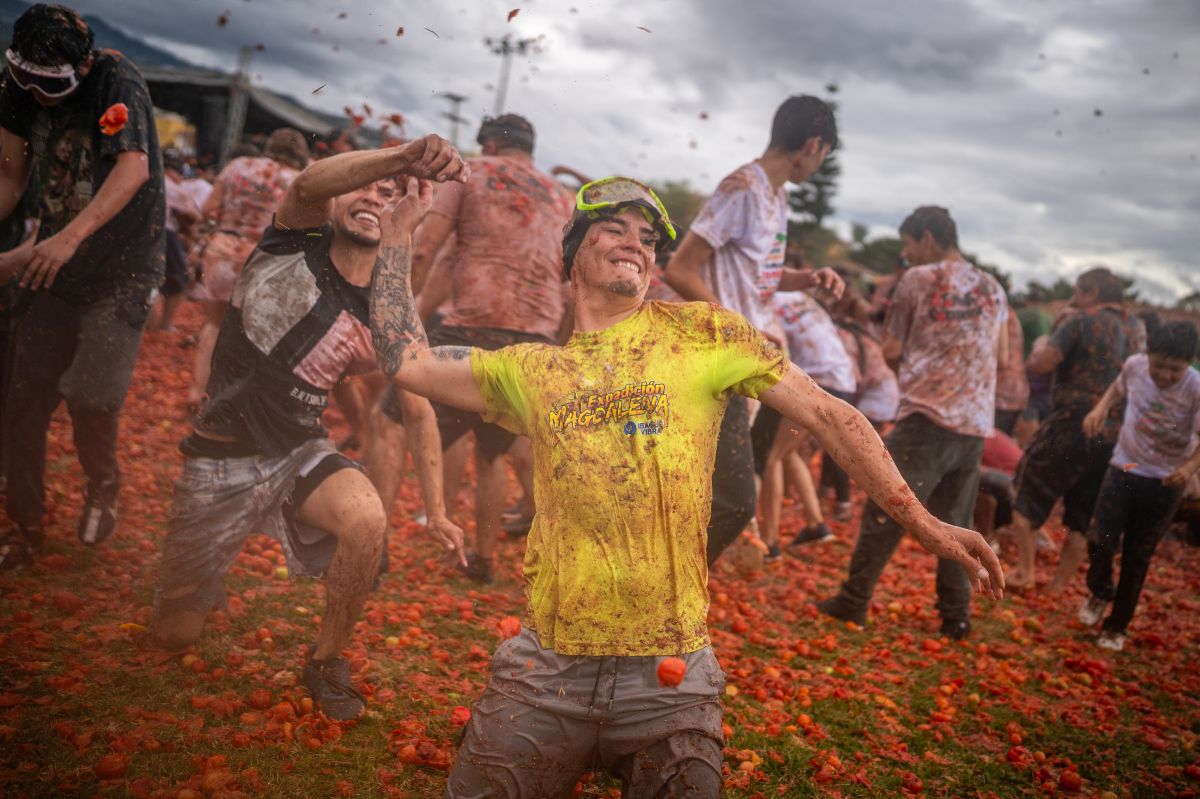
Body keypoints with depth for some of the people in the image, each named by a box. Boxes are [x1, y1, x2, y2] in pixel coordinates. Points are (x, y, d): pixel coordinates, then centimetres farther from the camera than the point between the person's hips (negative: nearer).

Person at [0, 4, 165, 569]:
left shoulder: (117, 84, -16)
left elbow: (135, 168, -31)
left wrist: (71, 236, -41)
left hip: (121, 268, -5)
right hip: (54, 265, 6)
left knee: (91, 393, -16)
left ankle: (102, 488, 17)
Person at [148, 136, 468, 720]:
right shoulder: (300, 242, -10)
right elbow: (307, 185, -33)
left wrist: (435, 509, -1)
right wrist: (398, 157, -52)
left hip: (300, 452, 2)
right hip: (222, 458, -2)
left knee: (367, 519, -31)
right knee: (174, 635, 3)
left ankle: (326, 662, -4)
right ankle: (190, 586, 43)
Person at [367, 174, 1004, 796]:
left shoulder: (701, 333, 1)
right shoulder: (530, 369, 8)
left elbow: (826, 414, 1)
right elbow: (404, 359, 7)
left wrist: (923, 523, -3)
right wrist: (399, 232, 11)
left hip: (671, 676, -1)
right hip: (547, 666, 2)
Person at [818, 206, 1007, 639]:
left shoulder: (918, 279, -3)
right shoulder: (993, 288, 13)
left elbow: (891, 350, 0)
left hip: (927, 417, -5)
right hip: (975, 424, 5)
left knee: (885, 514, 1)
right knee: (955, 522, 12)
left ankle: (853, 602, 6)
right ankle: (956, 615, 14)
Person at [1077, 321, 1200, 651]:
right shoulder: (1134, 365, -10)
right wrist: (1101, 408, -6)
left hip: (1165, 483, -2)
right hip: (1124, 468, 2)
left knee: (1137, 558, 7)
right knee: (1100, 540, -9)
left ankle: (1117, 626, 24)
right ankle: (1100, 593, 24)